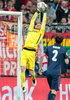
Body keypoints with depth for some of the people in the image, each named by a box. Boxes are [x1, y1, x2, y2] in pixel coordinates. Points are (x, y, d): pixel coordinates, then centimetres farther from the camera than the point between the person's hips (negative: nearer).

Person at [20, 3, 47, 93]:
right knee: (23, 68, -12)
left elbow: (44, 22, 22)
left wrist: (45, 13, 31)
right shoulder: (31, 30, 22)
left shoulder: (40, 32, 16)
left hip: (32, 53, -2)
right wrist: (37, 12, 38)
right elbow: (32, 20, 31)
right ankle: (23, 87, -10)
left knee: (31, 71, 2)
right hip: (24, 51, 2)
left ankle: (33, 78, 37)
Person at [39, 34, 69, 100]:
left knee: (51, 90, 20)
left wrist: (40, 67, 9)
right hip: (56, 73, -4)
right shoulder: (63, 50, 1)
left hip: (48, 72, 4)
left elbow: (41, 56, 0)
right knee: (53, 91, -7)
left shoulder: (49, 48, 9)